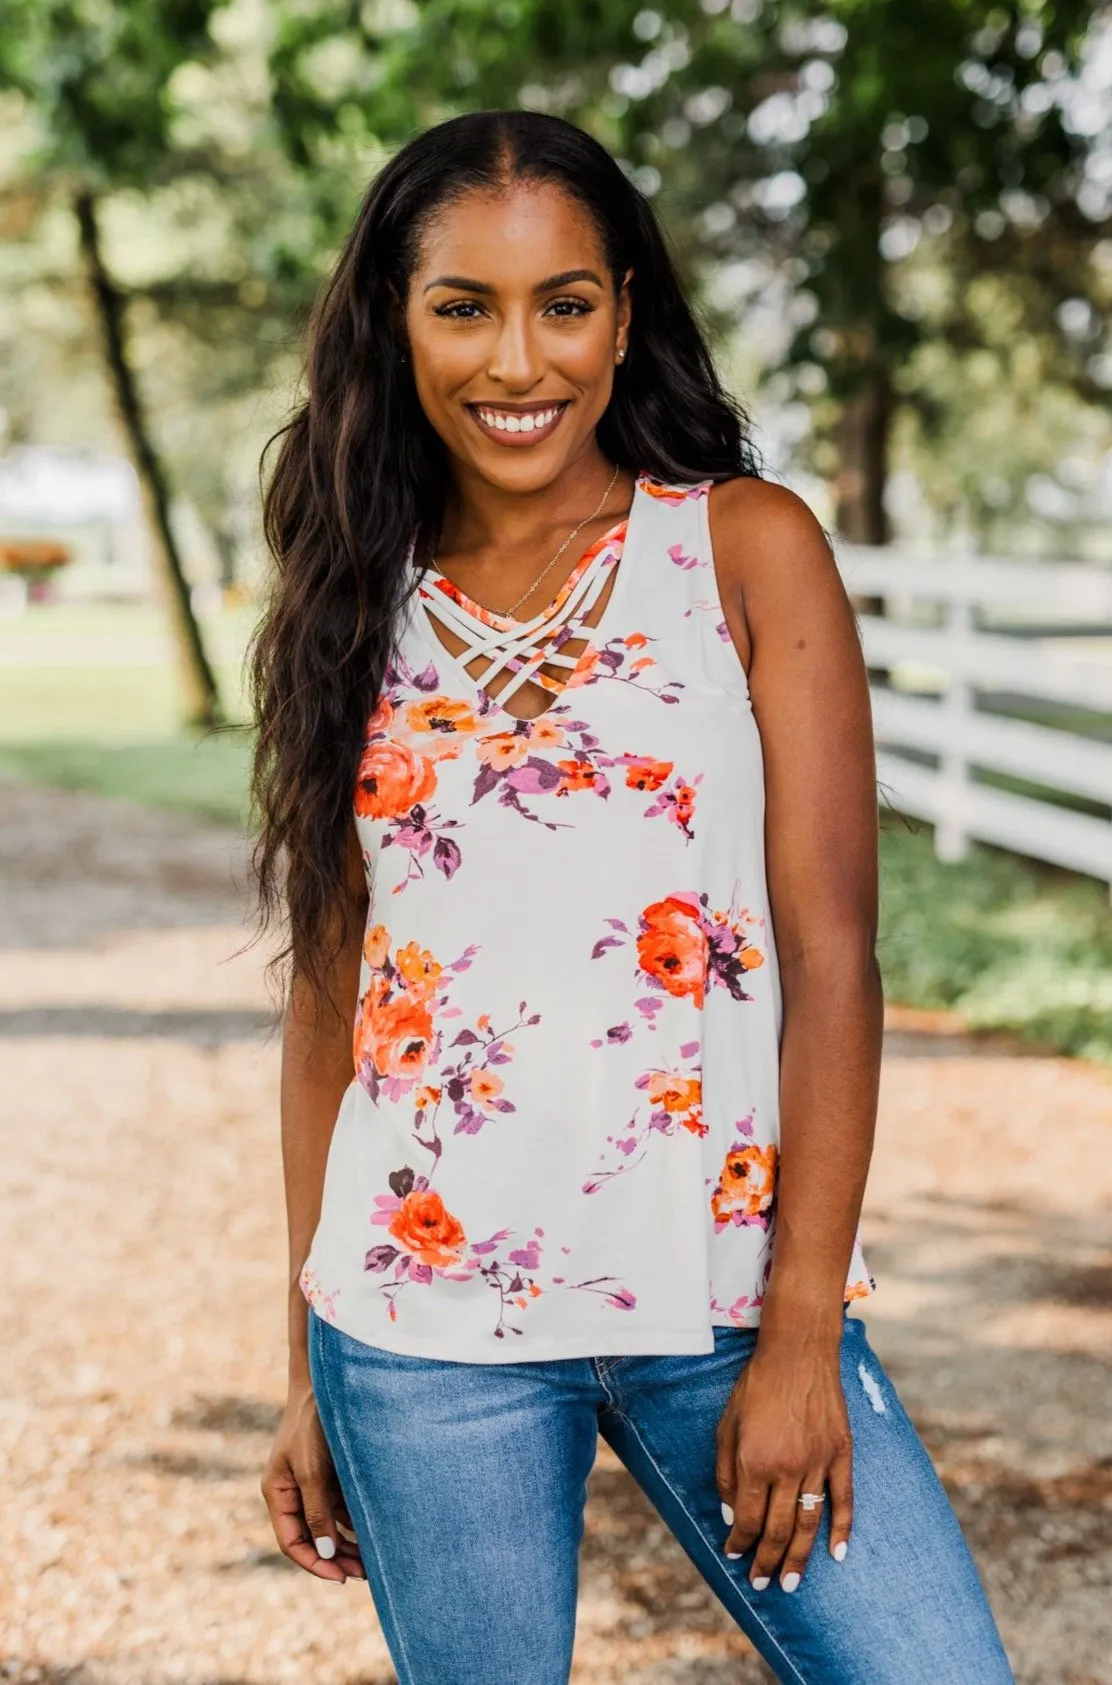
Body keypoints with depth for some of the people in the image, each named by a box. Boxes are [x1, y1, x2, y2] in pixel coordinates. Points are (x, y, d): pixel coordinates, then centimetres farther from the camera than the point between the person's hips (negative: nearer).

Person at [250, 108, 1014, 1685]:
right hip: (423, 1331, 2)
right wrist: (308, 1374, 10)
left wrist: (800, 1332, -10)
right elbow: (328, 989, 9)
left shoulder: (746, 546, -1)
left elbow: (832, 953, -5)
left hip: (723, 1299, -1)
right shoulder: (359, 607, 7)